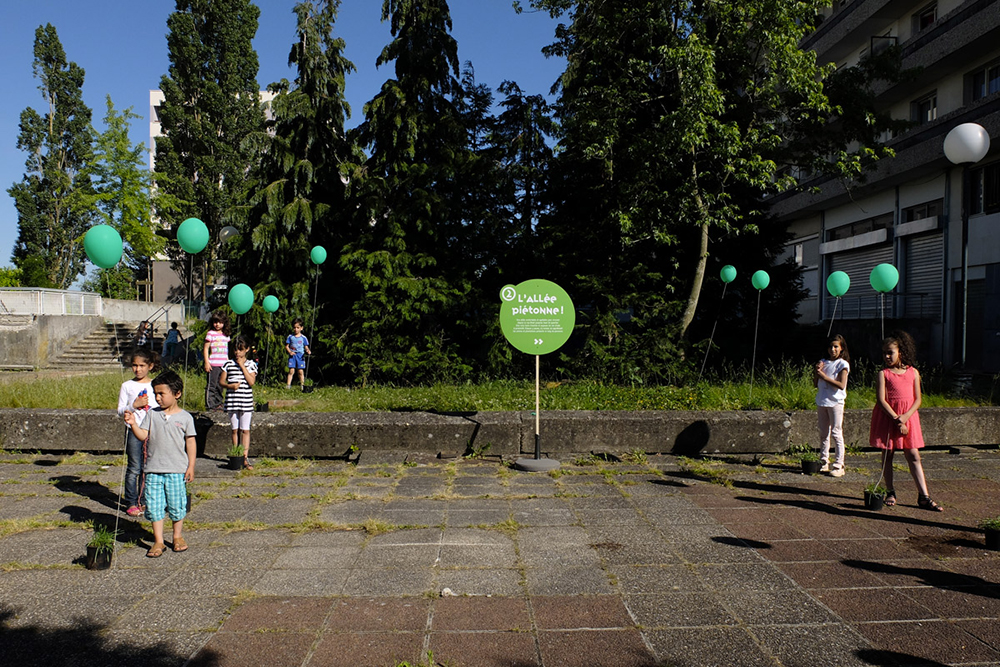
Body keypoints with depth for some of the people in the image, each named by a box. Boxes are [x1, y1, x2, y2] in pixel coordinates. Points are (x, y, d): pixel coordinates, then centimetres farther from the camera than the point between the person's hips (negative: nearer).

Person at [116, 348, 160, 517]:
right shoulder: (127, 386, 3)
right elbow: (120, 411, 2)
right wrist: (134, 405, -14)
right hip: (134, 430, -1)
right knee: (134, 468, -1)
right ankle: (131, 503, 8)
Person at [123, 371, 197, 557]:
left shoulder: (185, 417, -1)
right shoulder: (152, 414, 5)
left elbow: (190, 442, 2)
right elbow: (143, 435, 0)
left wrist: (191, 466, -1)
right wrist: (133, 424, -17)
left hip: (177, 470, -2)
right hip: (154, 469, 2)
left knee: (177, 505, 7)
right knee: (154, 506, 3)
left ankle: (178, 537, 26)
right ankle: (158, 541, 14)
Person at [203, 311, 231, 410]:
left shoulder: (226, 335, 14)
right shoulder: (210, 333, -1)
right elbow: (206, 348, -3)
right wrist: (206, 362, -9)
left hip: (223, 364, 5)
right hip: (213, 364, -5)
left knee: (220, 385, 10)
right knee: (211, 385, -5)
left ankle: (218, 404, 18)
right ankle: (209, 404, -1)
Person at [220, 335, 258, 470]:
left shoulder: (251, 364, 2)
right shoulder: (228, 364, 5)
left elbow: (251, 382, -10)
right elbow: (221, 381, 6)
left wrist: (242, 365, -11)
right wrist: (230, 385, -14)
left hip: (246, 401, -1)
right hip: (232, 401, 1)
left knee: (245, 430, 0)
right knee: (235, 430, 7)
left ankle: (245, 458, 2)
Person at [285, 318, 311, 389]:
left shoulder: (303, 338, 6)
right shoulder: (290, 336, 7)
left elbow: (306, 347, 9)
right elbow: (286, 346, 8)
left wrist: (308, 351, -13)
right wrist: (290, 352, -10)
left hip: (300, 356, 0)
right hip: (292, 355, 0)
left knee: (301, 371, -2)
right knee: (291, 371, -8)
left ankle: (302, 385, 4)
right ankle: (288, 384, -4)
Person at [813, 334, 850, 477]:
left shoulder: (843, 364, -4)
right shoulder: (823, 362, 12)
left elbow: (841, 385, -16)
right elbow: (816, 384, 12)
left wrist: (824, 376, -17)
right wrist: (817, 371, -5)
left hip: (835, 402, -6)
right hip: (821, 402, 6)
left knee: (836, 433, -6)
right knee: (823, 434, 10)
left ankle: (839, 466, -2)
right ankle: (824, 463, 17)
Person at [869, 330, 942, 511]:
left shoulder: (913, 372, 4)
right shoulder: (884, 374, -3)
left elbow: (917, 400, 2)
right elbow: (881, 400, -10)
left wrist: (905, 417, -13)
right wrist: (896, 420, -16)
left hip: (908, 418, 2)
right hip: (887, 417, -1)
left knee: (914, 456, 0)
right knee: (887, 454, 6)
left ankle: (924, 497, 1)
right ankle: (890, 492, 17)